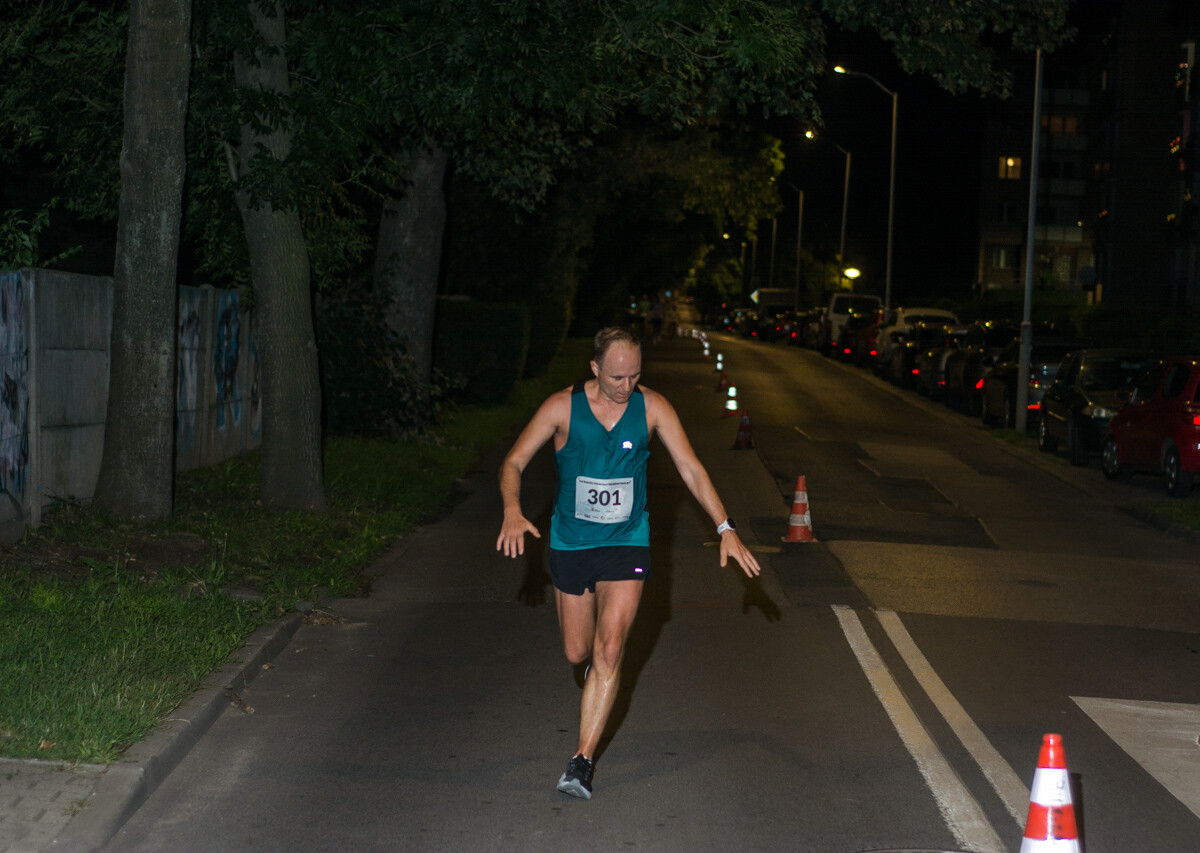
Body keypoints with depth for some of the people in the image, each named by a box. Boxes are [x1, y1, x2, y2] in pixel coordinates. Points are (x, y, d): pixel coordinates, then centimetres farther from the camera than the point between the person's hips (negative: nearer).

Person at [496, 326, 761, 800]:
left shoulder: (652, 408, -5)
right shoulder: (563, 407, -9)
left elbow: (691, 469, -1)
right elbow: (514, 462, -7)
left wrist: (725, 528, -11)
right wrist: (512, 511, -27)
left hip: (627, 543, 0)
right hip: (571, 543, 1)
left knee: (609, 650, -14)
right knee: (578, 653, 10)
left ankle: (582, 761, -10)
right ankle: (596, 675, 49)